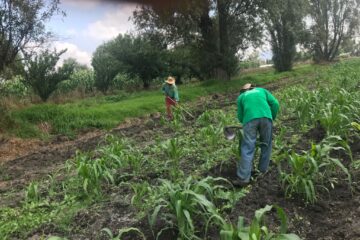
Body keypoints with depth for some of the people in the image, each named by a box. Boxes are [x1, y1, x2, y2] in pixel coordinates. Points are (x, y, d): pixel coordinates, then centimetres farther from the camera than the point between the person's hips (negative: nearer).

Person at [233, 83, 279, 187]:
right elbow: (275, 103, 16)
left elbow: (240, 117, 25)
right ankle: (263, 171, 23)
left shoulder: (241, 97, 30)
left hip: (250, 119, -1)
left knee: (247, 149, -3)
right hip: (265, 117, 1)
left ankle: (243, 178, -7)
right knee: (266, 145, 17)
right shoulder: (262, 90, 32)